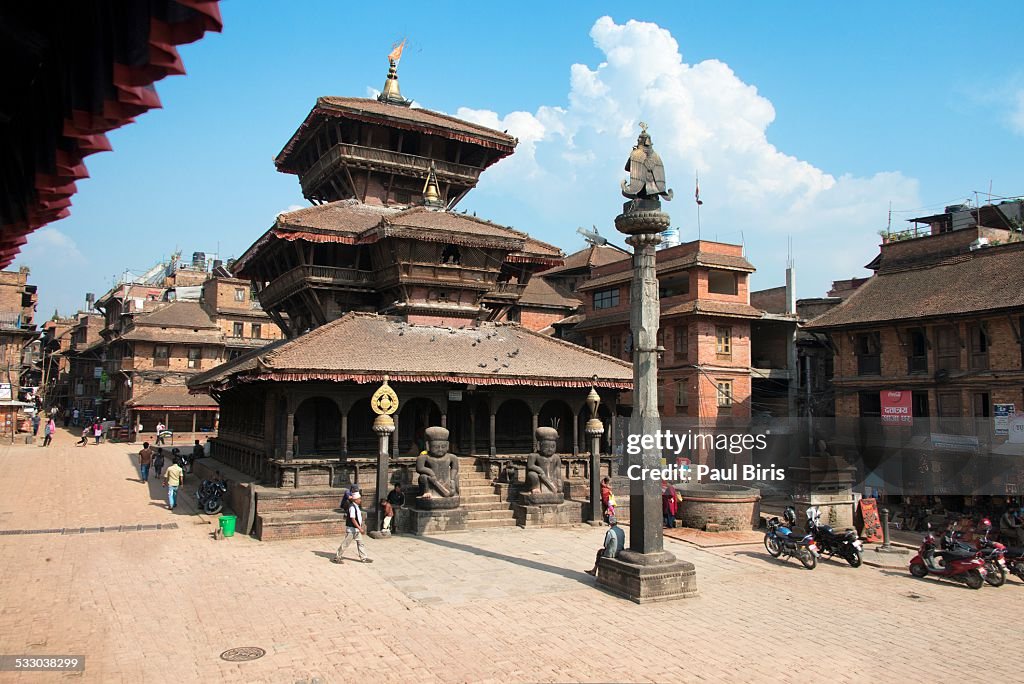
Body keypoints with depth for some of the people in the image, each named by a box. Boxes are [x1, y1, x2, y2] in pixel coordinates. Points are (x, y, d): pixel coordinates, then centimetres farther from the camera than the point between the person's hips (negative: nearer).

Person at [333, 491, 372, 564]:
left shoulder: (356, 506, 8)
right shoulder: (352, 507, -21)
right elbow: (353, 519, -25)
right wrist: (360, 528, -26)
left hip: (356, 529, 9)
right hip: (351, 529, -9)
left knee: (360, 543, 11)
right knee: (345, 544, 1)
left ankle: (363, 558, 16)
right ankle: (337, 558, 13)